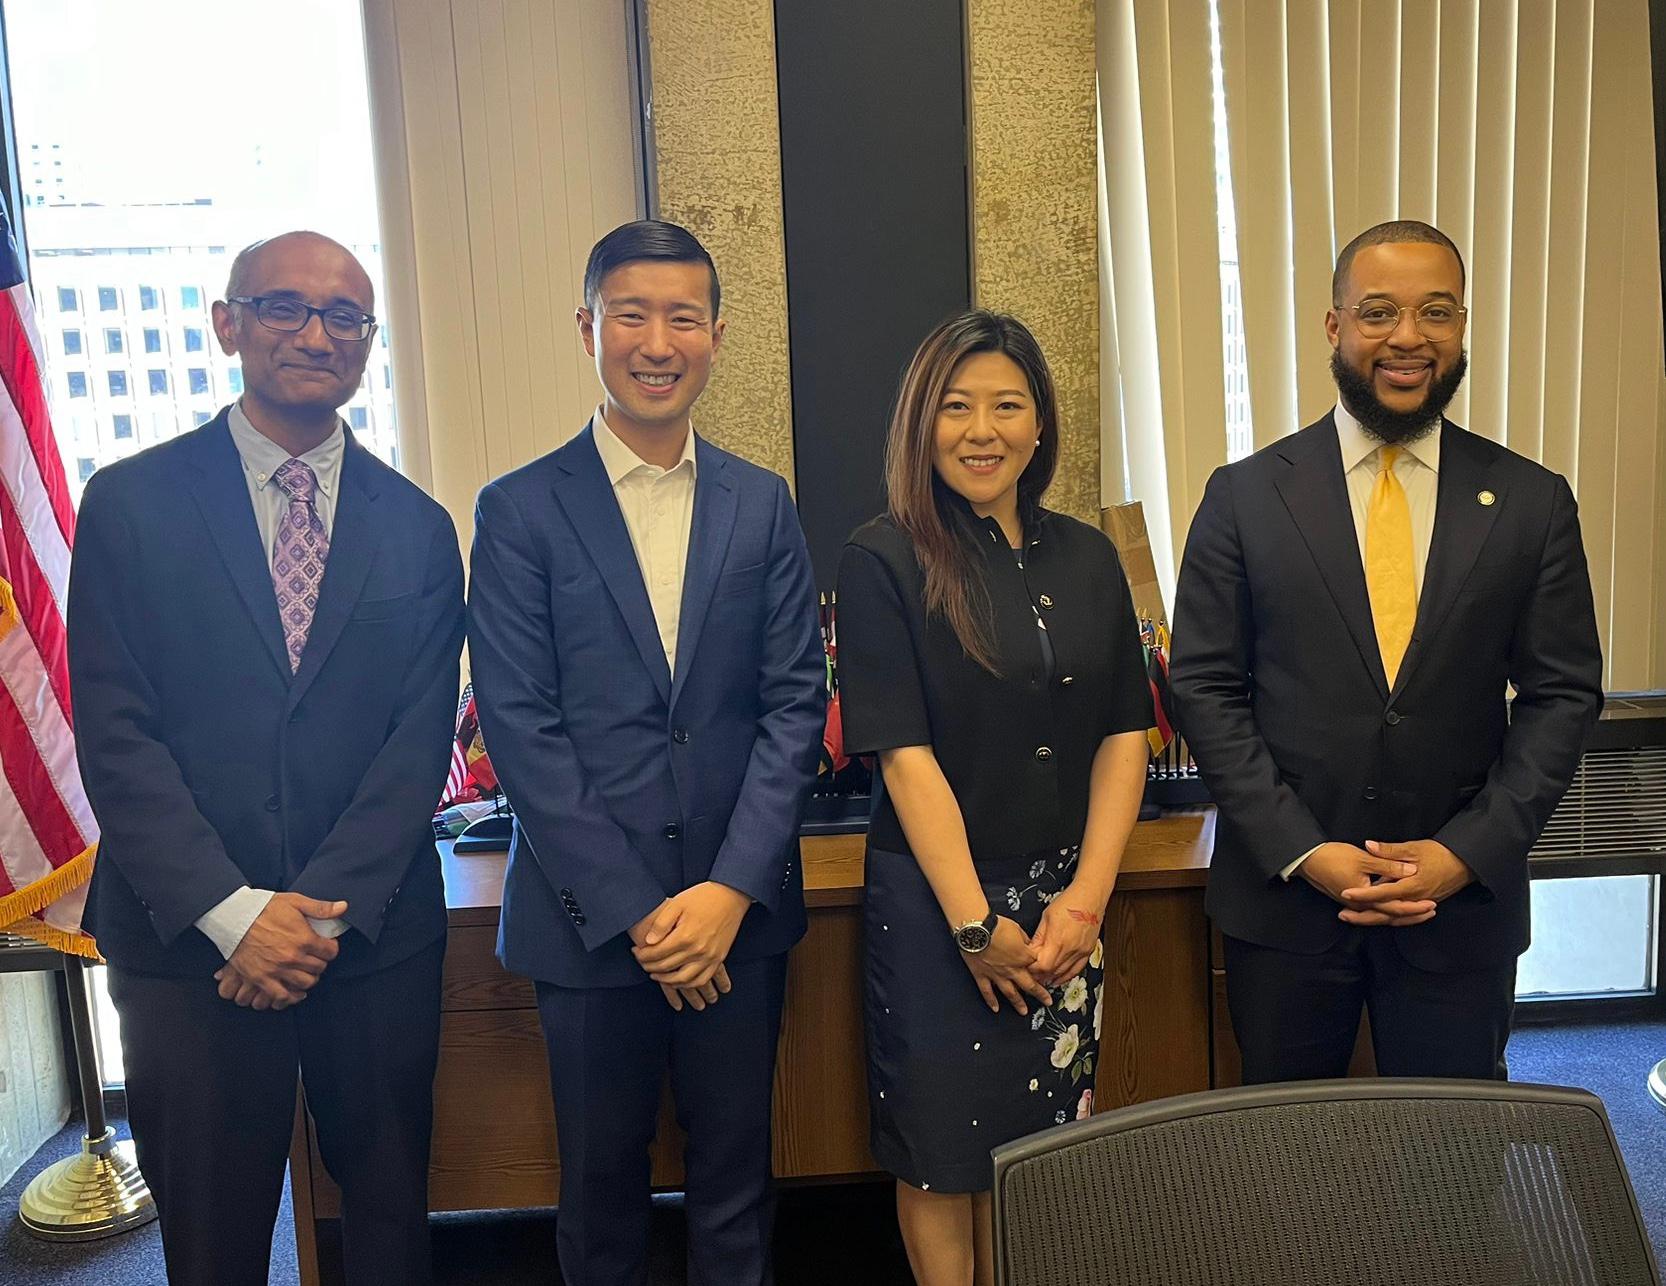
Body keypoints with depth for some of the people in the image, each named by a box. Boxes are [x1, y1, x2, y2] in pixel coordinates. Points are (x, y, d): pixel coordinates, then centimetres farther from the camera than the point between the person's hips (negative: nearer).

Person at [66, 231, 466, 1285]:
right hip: (186, 943, -1)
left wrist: (326, 911, -12)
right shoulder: (131, 503, -1)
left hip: (377, 937, 2)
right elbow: (114, 736, -7)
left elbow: (422, 739, -2)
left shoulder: (417, 527, 4)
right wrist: (234, 912, -15)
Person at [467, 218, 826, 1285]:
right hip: (587, 915, -1)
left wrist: (731, 889, -10)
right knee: (602, 1184, 16)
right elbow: (520, 727, -8)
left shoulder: (763, 506, 4)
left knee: (736, 1178, 15)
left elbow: (795, 705, 0)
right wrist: (633, 912, -12)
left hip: (739, 912, 2)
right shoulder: (521, 510, -3)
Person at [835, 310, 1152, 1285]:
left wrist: (1086, 897, -6)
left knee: (1038, 1139, 17)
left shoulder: (1087, 558, 4)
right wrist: (977, 923, -15)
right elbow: (905, 754, -14)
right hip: (935, 899, -4)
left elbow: (1124, 736, 3)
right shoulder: (885, 562, -10)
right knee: (944, 1145, 10)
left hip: (1064, 899, 4)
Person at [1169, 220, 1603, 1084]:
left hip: (1465, 898, 1)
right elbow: (1204, 687, -4)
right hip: (1282, 896, 0)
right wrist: (1301, 850, -12)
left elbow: (1563, 695, 2)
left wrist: (1468, 852, -10)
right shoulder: (1245, 496, -2)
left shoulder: (1532, 502, 2)